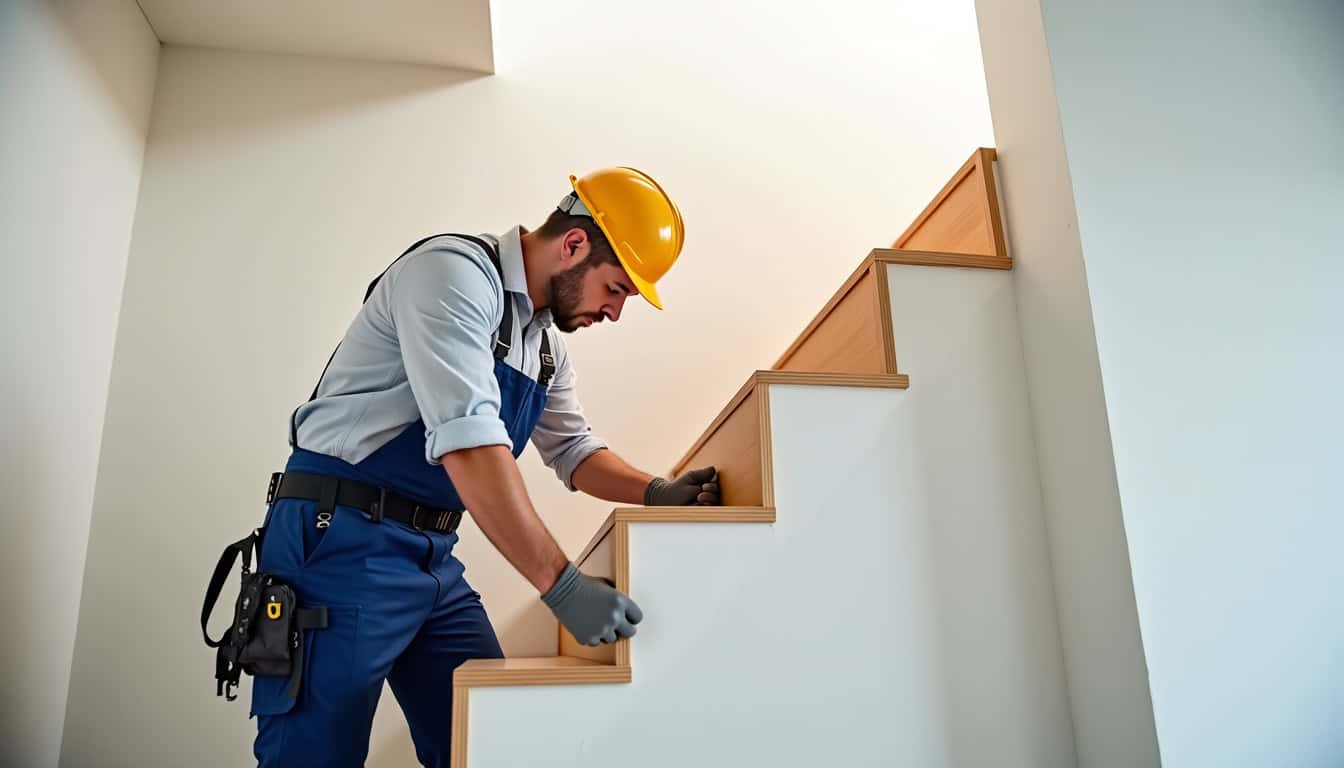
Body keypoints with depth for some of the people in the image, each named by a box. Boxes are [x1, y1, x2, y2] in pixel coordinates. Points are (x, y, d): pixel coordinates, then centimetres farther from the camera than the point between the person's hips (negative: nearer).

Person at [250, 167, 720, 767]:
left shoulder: (546, 340, 12)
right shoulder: (454, 271, -17)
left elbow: (572, 448, 21)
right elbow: (468, 441, -28)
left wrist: (655, 493, 3)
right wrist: (562, 585, -29)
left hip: (435, 557, 9)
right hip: (344, 540, -8)